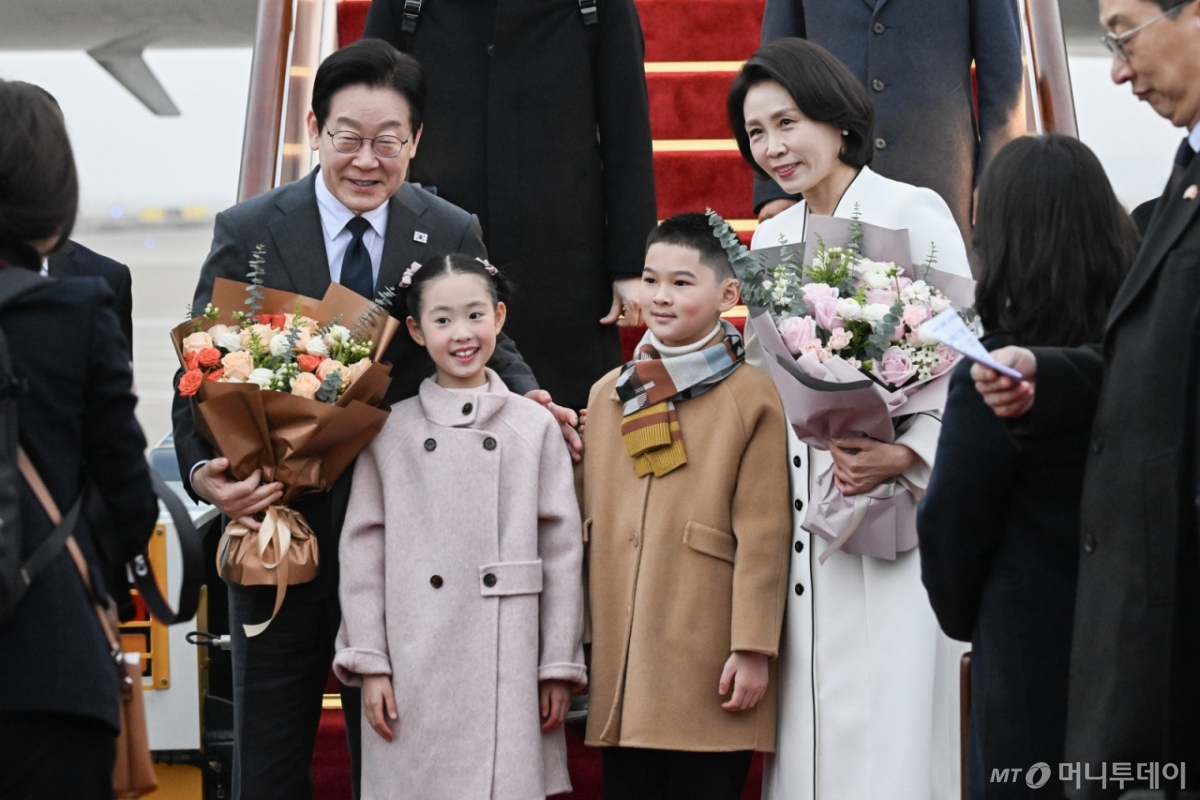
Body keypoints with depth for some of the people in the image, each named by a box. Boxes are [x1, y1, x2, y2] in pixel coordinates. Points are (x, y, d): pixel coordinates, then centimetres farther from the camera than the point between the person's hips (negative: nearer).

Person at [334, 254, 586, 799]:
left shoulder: (535, 427, 4)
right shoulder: (390, 431, 4)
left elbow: (561, 550, 4)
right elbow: (362, 550, 4)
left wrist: (560, 668, 2)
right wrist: (369, 663, -1)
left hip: (508, 667, 0)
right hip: (413, 668, 0)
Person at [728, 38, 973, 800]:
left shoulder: (914, 212, -4)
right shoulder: (770, 236, 15)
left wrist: (908, 456, -22)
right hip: (802, 509, 6)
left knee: (888, 728, -7)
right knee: (811, 719, 6)